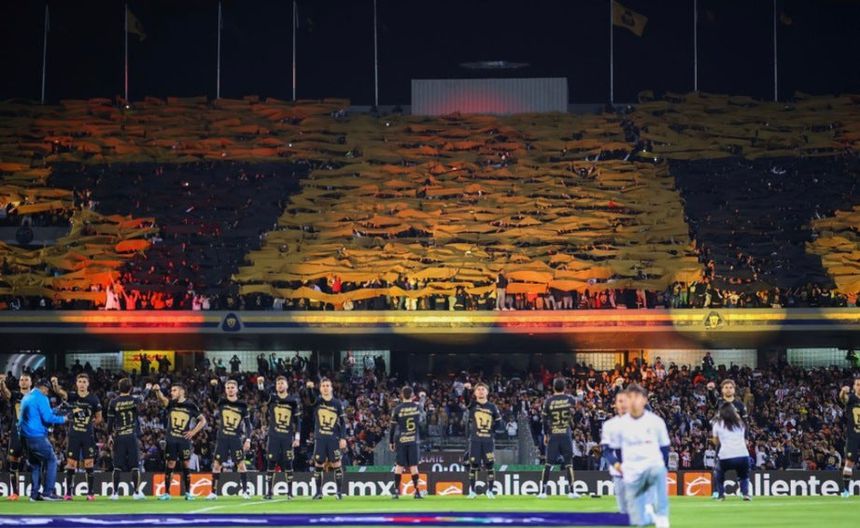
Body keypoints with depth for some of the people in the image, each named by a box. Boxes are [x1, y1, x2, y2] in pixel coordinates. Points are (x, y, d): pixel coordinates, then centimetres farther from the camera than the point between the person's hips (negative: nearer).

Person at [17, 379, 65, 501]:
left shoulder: (27, 397, 17)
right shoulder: (41, 398, -9)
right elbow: (47, 418, -16)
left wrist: (55, 411, 19)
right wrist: (62, 419, -3)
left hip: (24, 436, 8)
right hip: (37, 436, -8)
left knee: (35, 463, 17)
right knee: (51, 460, 1)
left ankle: (34, 494, 13)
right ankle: (48, 492, -5)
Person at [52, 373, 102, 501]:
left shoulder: (93, 399, -1)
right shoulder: (72, 396, 0)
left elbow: (99, 418, 9)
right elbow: (60, 392, -21)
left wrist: (89, 425, 2)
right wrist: (55, 384, -41)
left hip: (88, 436, -1)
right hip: (73, 436, 1)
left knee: (88, 464, -1)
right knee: (71, 464, 1)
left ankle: (91, 493, 6)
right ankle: (68, 493, 7)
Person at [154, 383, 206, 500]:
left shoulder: (190, 406, 0)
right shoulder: (171, 403, 3)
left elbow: (203, 420, 7)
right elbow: (162, 399, -20)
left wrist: (193, 432, -4)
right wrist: (157, 391, -41)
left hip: (184, 440, -1)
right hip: (171, 440, 1)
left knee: (186, 465, 3)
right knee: (169, 466, 1)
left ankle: (188, 493, 12)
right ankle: (166, 493, 7)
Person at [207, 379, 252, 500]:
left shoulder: (242, 405, 1)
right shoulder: (221, 403, 3)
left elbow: (247, 424, 4)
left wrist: (248, 439, -6)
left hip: (236, 439, -1)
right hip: (222, 438, 1)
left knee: (241, 464, -3)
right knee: (216, 464, 0)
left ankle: (244, 490, 5)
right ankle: (213, 492, 4)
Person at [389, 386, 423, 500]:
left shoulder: (397, 409, -4)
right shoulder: (417, 407, 0)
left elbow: (393, 427, 0)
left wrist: (391, 442, 8)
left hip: (400, 440, -1)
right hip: (413, 440, 1)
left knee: (399, 465, 3)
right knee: (413, 466, 2)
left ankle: (396, 491, 1)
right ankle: (417, 491, 0)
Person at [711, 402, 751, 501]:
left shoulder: (718, 424, 13)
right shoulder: (740, 423, 19)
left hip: (725, 457, -1)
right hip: (743, 456, 1)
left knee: (718, 472, 30)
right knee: (744, 475, 28)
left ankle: (721, 494, 16)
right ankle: (746, 493, 3)